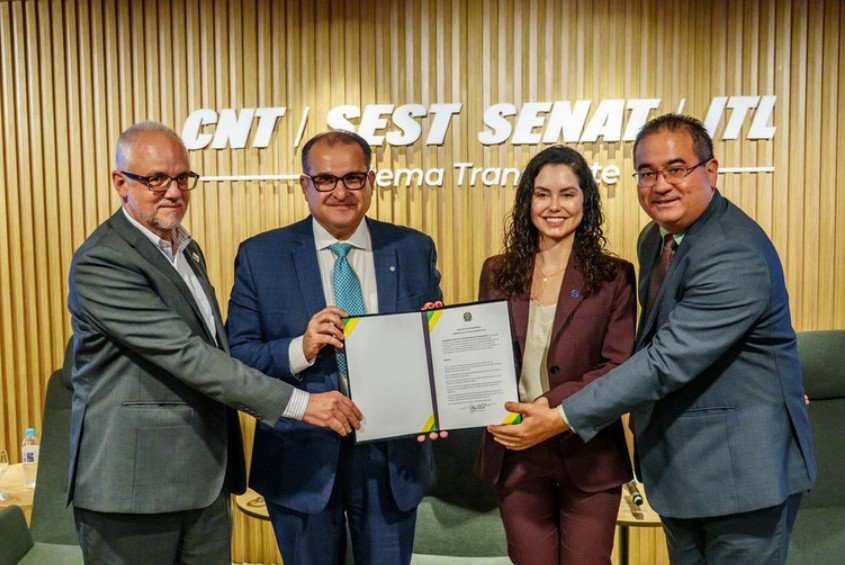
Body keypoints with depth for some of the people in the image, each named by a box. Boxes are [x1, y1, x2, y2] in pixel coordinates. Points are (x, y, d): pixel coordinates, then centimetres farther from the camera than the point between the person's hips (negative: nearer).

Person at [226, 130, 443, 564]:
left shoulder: (414, 249, 0)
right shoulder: (260, 256, -4)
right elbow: (236, 356, -6)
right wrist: (300, 350, -22)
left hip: (392, 456, 2)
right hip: (303, 457, -1)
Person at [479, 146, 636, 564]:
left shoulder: (614, 277, -4)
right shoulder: (497, 273, 4)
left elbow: (618, 368, -10)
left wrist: (552, 407, -22)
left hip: (588, 454, -2)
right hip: (515, 455, 2)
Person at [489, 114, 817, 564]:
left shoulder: (737, 257, -25)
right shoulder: (655, 238, 5)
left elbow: (667, 360, -29)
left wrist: (562, 418, -28)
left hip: (744, 466, -8)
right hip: (678, 462, 8)